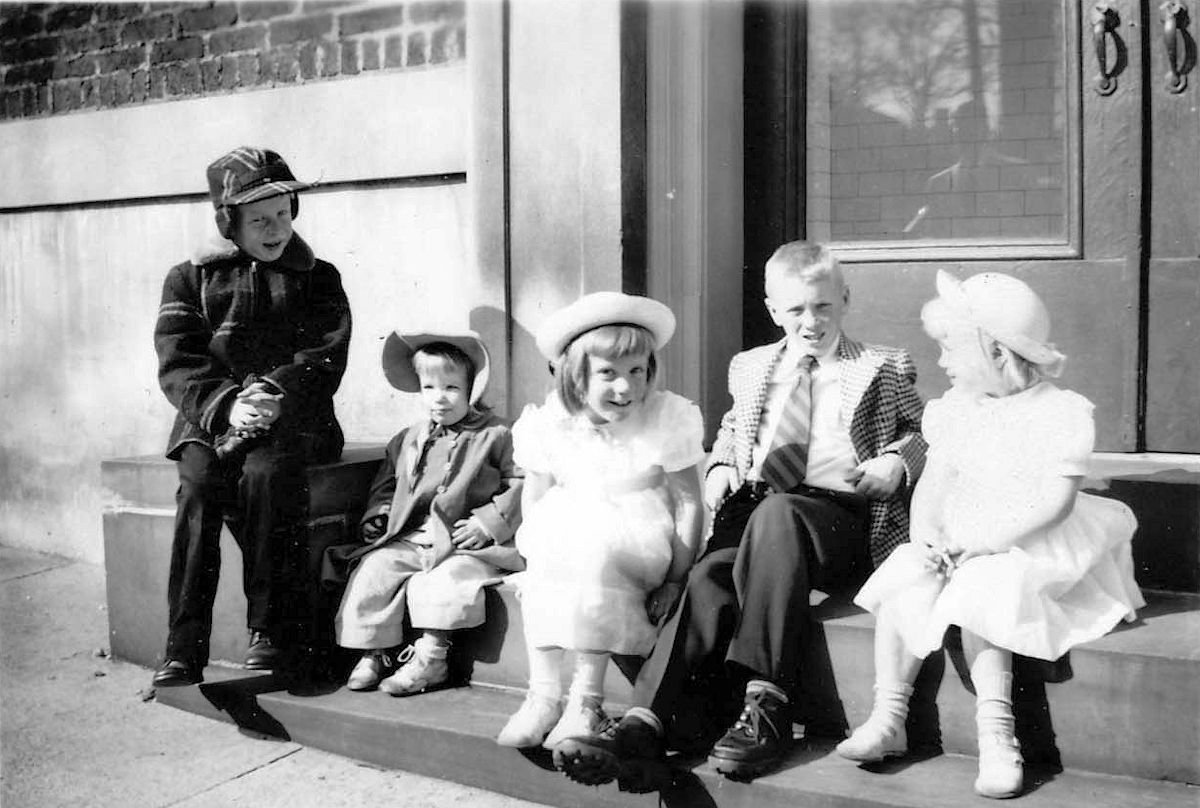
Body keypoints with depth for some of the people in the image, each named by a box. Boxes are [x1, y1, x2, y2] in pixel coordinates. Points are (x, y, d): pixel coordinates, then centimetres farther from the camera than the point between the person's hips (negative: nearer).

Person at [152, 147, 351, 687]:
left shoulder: (317, 278, 14)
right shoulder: (190, 279, 14)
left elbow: (325, 360, 2)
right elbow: (177, 367, 2)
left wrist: (273, 395, -18)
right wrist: (227, 405, -18)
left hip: (293, 420, -1)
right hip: (210, 419, 1)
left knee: (266, 474, -32)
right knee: (199, 483, -29)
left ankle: (267, 633, -24)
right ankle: (183, 646, -26)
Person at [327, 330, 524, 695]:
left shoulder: (495, 436, -1)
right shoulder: (408, 440, 15)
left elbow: (518, 483, -6)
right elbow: (386, 484, 27)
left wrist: (488, 522, -15)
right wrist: (377, 516, 10)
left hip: (464, 544, -5)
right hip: (410, 539, 5)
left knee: (447, 576, -31)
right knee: (373, 567, -15)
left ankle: (431, 655, -19)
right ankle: (375, 652, -5)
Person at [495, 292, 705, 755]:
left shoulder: (666, 420, -7)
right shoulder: (552, 425, -1)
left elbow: (689, 504, -4)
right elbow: (535, 502, 7)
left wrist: (675, 580, -9)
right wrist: (544, 555, -11)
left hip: (640, 547, -3)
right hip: (567, 545, 3)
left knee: (596, 552, -34)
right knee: (538, 567, -29)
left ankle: (586, 699, -27)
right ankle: (543, 694, -19)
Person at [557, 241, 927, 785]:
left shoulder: (885, 369, 17)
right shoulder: (751, 367, 27)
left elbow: (925, 432, 19)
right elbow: (731, 428, 39)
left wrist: (897, 460, -4)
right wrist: (720, 466, 16)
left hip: (841, 513, -3)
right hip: (752, 509, 4)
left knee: (775, 512, -39)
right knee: (710, 576, -30)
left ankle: (765, 702, -39)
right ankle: (648, 721, -42)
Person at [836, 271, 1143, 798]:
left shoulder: (1062, 414, -11)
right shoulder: (957, 410, 9)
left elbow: (1054, 504, -19)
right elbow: (934, 483, 7)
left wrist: (974, 544, -24)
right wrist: (926, 537, -14)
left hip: (1028, 547, -6)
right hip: (960, 543, 6)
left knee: (976, 592, -31)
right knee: (898, 585, -16)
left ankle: (996, 733, -21)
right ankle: (888, 717, -10)